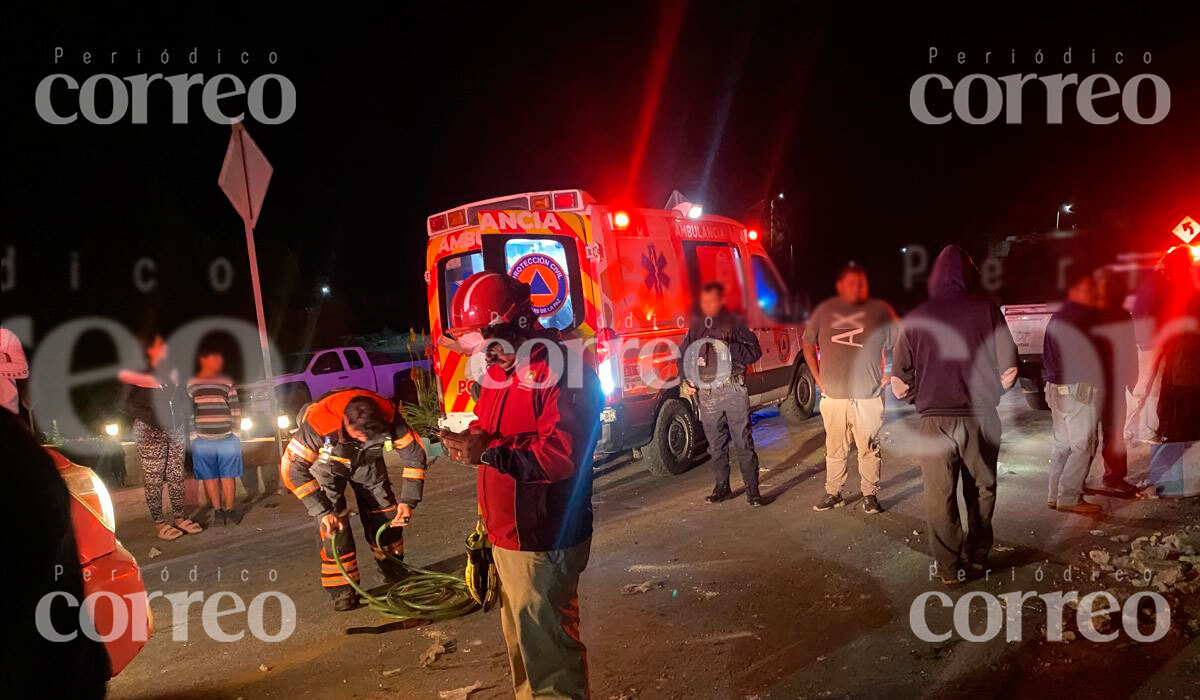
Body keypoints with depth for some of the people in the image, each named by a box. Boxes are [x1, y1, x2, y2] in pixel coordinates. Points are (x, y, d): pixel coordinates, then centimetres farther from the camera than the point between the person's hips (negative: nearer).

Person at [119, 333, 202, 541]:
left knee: (176, 476, 6)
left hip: (175, 430, 5)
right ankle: (159, 523, 1)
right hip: (150, 433, -5)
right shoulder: (138, 375, -2)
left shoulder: (172, 372, 13)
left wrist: (180, 421, 11)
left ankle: (179, 517, 13)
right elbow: (129, 405, -3)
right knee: (153, 480, -4)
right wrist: (152, 418, -11)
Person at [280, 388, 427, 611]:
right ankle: (342, 588, -3)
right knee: (332, 522, -16)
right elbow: (292, 469, -31)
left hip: (366, 460, 2)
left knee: (386, 513, -3)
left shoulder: (387, 417, -34)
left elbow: (414, 454, -20)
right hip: (327, 463, -2)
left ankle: (395, 572, 18)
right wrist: (323, 510, -30)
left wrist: (408, 500, -23)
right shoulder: (317, 423, -42)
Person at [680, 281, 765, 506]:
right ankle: (722, 487, 23)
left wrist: (729, 348, -17)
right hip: (707, 393, 4)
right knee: (716, 445, 12)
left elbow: (755, 351, -4)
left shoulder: (734, 323, 0)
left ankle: (752, 490, 2)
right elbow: (683, 355, 22)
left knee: (743, 442, -3)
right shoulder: (696, 326, 12)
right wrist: (685, 381, 10)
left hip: (733, 389, -4)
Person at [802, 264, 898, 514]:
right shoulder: (824, 310, 6)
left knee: (869, 449, 3)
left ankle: (870, 495, 15)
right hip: (833, 397, 2)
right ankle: (833, 493, 20)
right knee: (835, 449, 8)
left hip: (868, 397, -1)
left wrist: (888, 376, 2)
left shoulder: (880, 311, 1)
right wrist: (818, 378, 9)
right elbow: (808, 344, 16)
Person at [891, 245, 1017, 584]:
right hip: (981, 416, 1)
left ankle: (950, 567, 13)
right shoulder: (987, 309, -2)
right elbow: (1008, 371, -3)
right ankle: (977, 557, 29)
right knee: (981, 489, 18)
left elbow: (899, 384, -1)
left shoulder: (917, 317, 1)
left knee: (939, 495, 9)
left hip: (935, 419, 0)